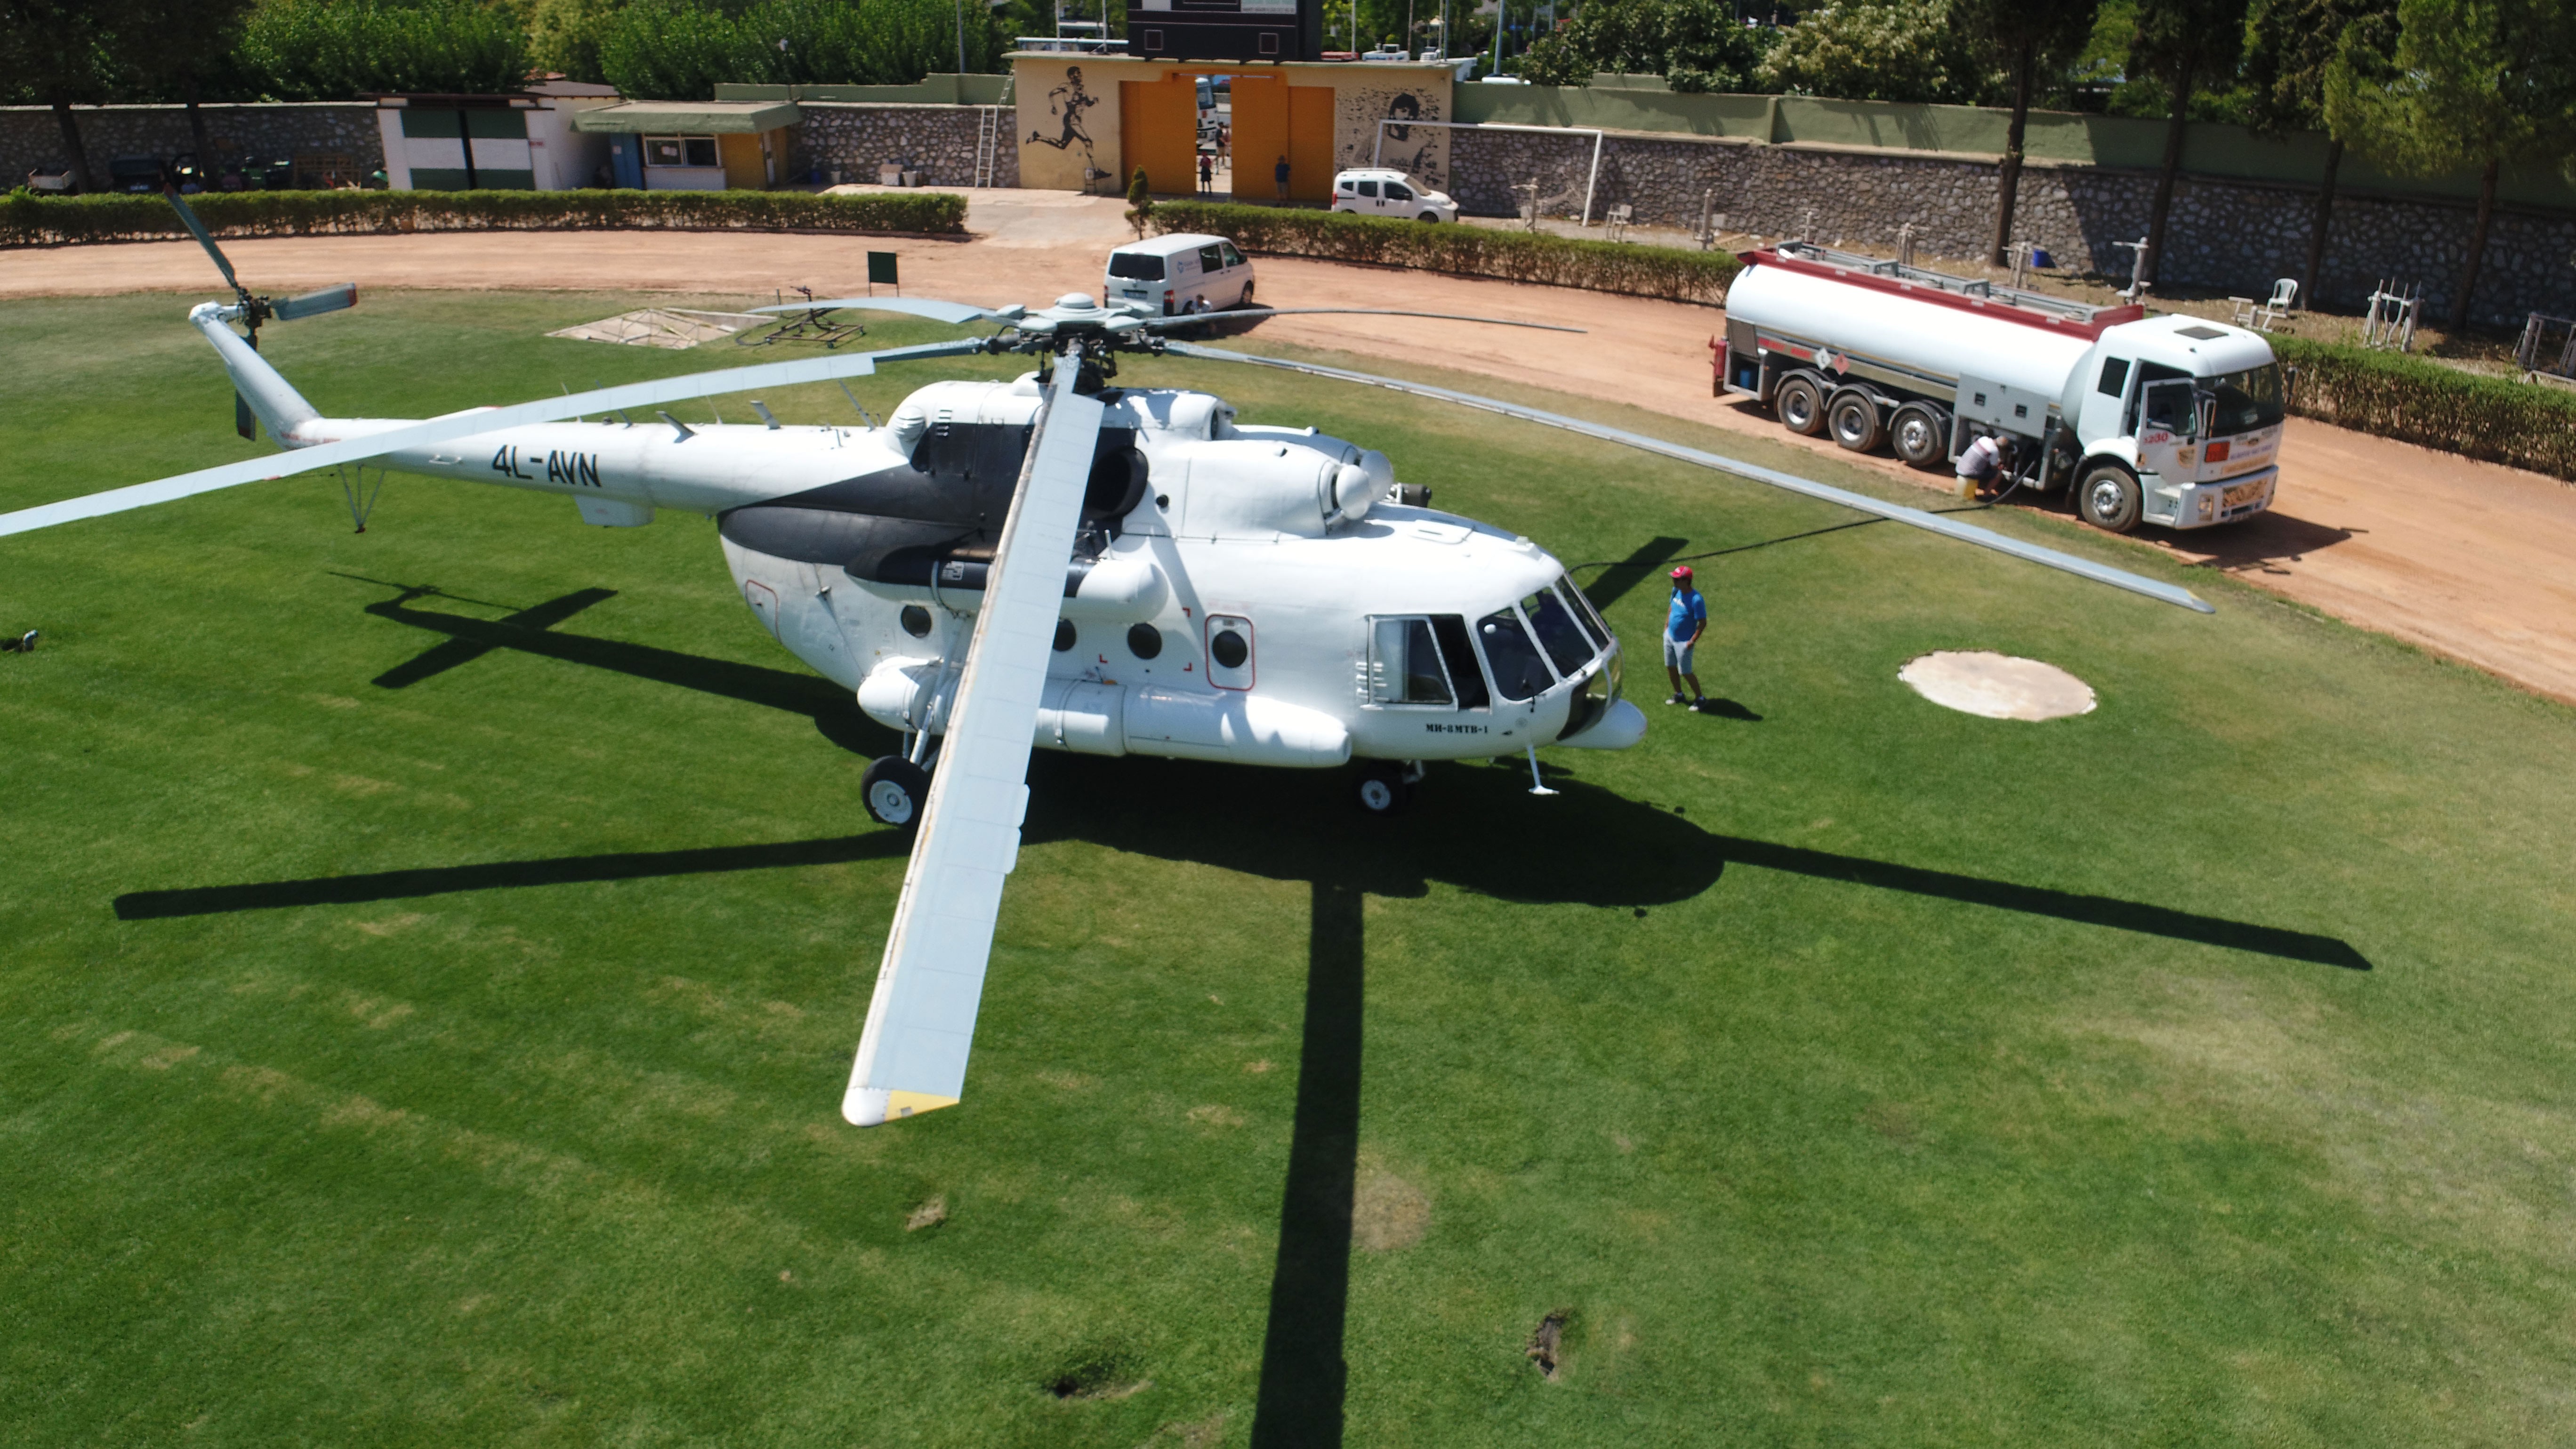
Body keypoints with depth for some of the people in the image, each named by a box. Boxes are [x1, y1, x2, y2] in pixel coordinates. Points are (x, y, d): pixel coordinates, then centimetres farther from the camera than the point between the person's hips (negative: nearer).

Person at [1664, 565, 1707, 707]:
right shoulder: (1676, 591, -5)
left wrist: (1692, 641, -21)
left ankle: (1700, 698, 22)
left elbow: (1703, 623, -22)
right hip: (1669, 636, 8)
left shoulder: (1696, 600, -28)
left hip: (1683, 642, -8)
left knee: (1685, 672, 3)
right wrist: (1666, 626, 12)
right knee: (1670, 667, 18)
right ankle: (1678, 695, 38)